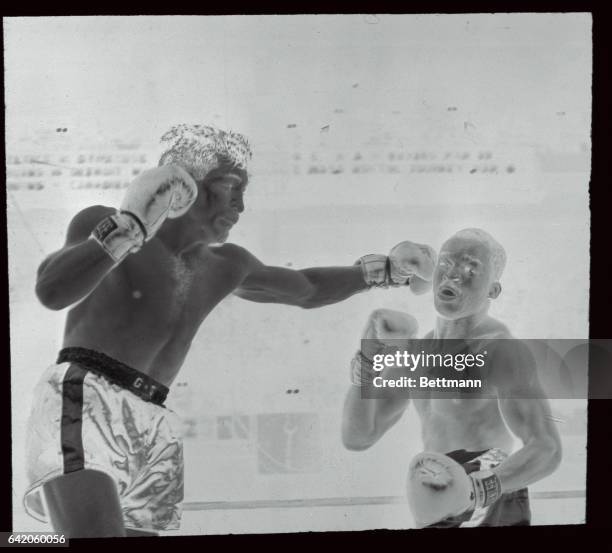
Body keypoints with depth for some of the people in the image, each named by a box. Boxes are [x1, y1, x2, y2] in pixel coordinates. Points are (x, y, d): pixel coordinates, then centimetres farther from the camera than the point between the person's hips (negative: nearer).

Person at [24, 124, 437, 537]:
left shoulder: (226, 266, 19)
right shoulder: (100, 223, 2)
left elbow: (304, 289, 33)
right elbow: (51, 291, -16)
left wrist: (383, 270, 27)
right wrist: (129, 227, -26)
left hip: (151, 428, 6)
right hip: (81, 403, -6)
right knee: (97, 531, -29)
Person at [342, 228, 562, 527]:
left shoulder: (502, 349, -13)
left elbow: (547, 450, -19)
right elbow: (357, 437, 1)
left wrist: (480, 490, -36)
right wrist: (371, 348, -10)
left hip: (493, 515, -7)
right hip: (435, 517, 7)